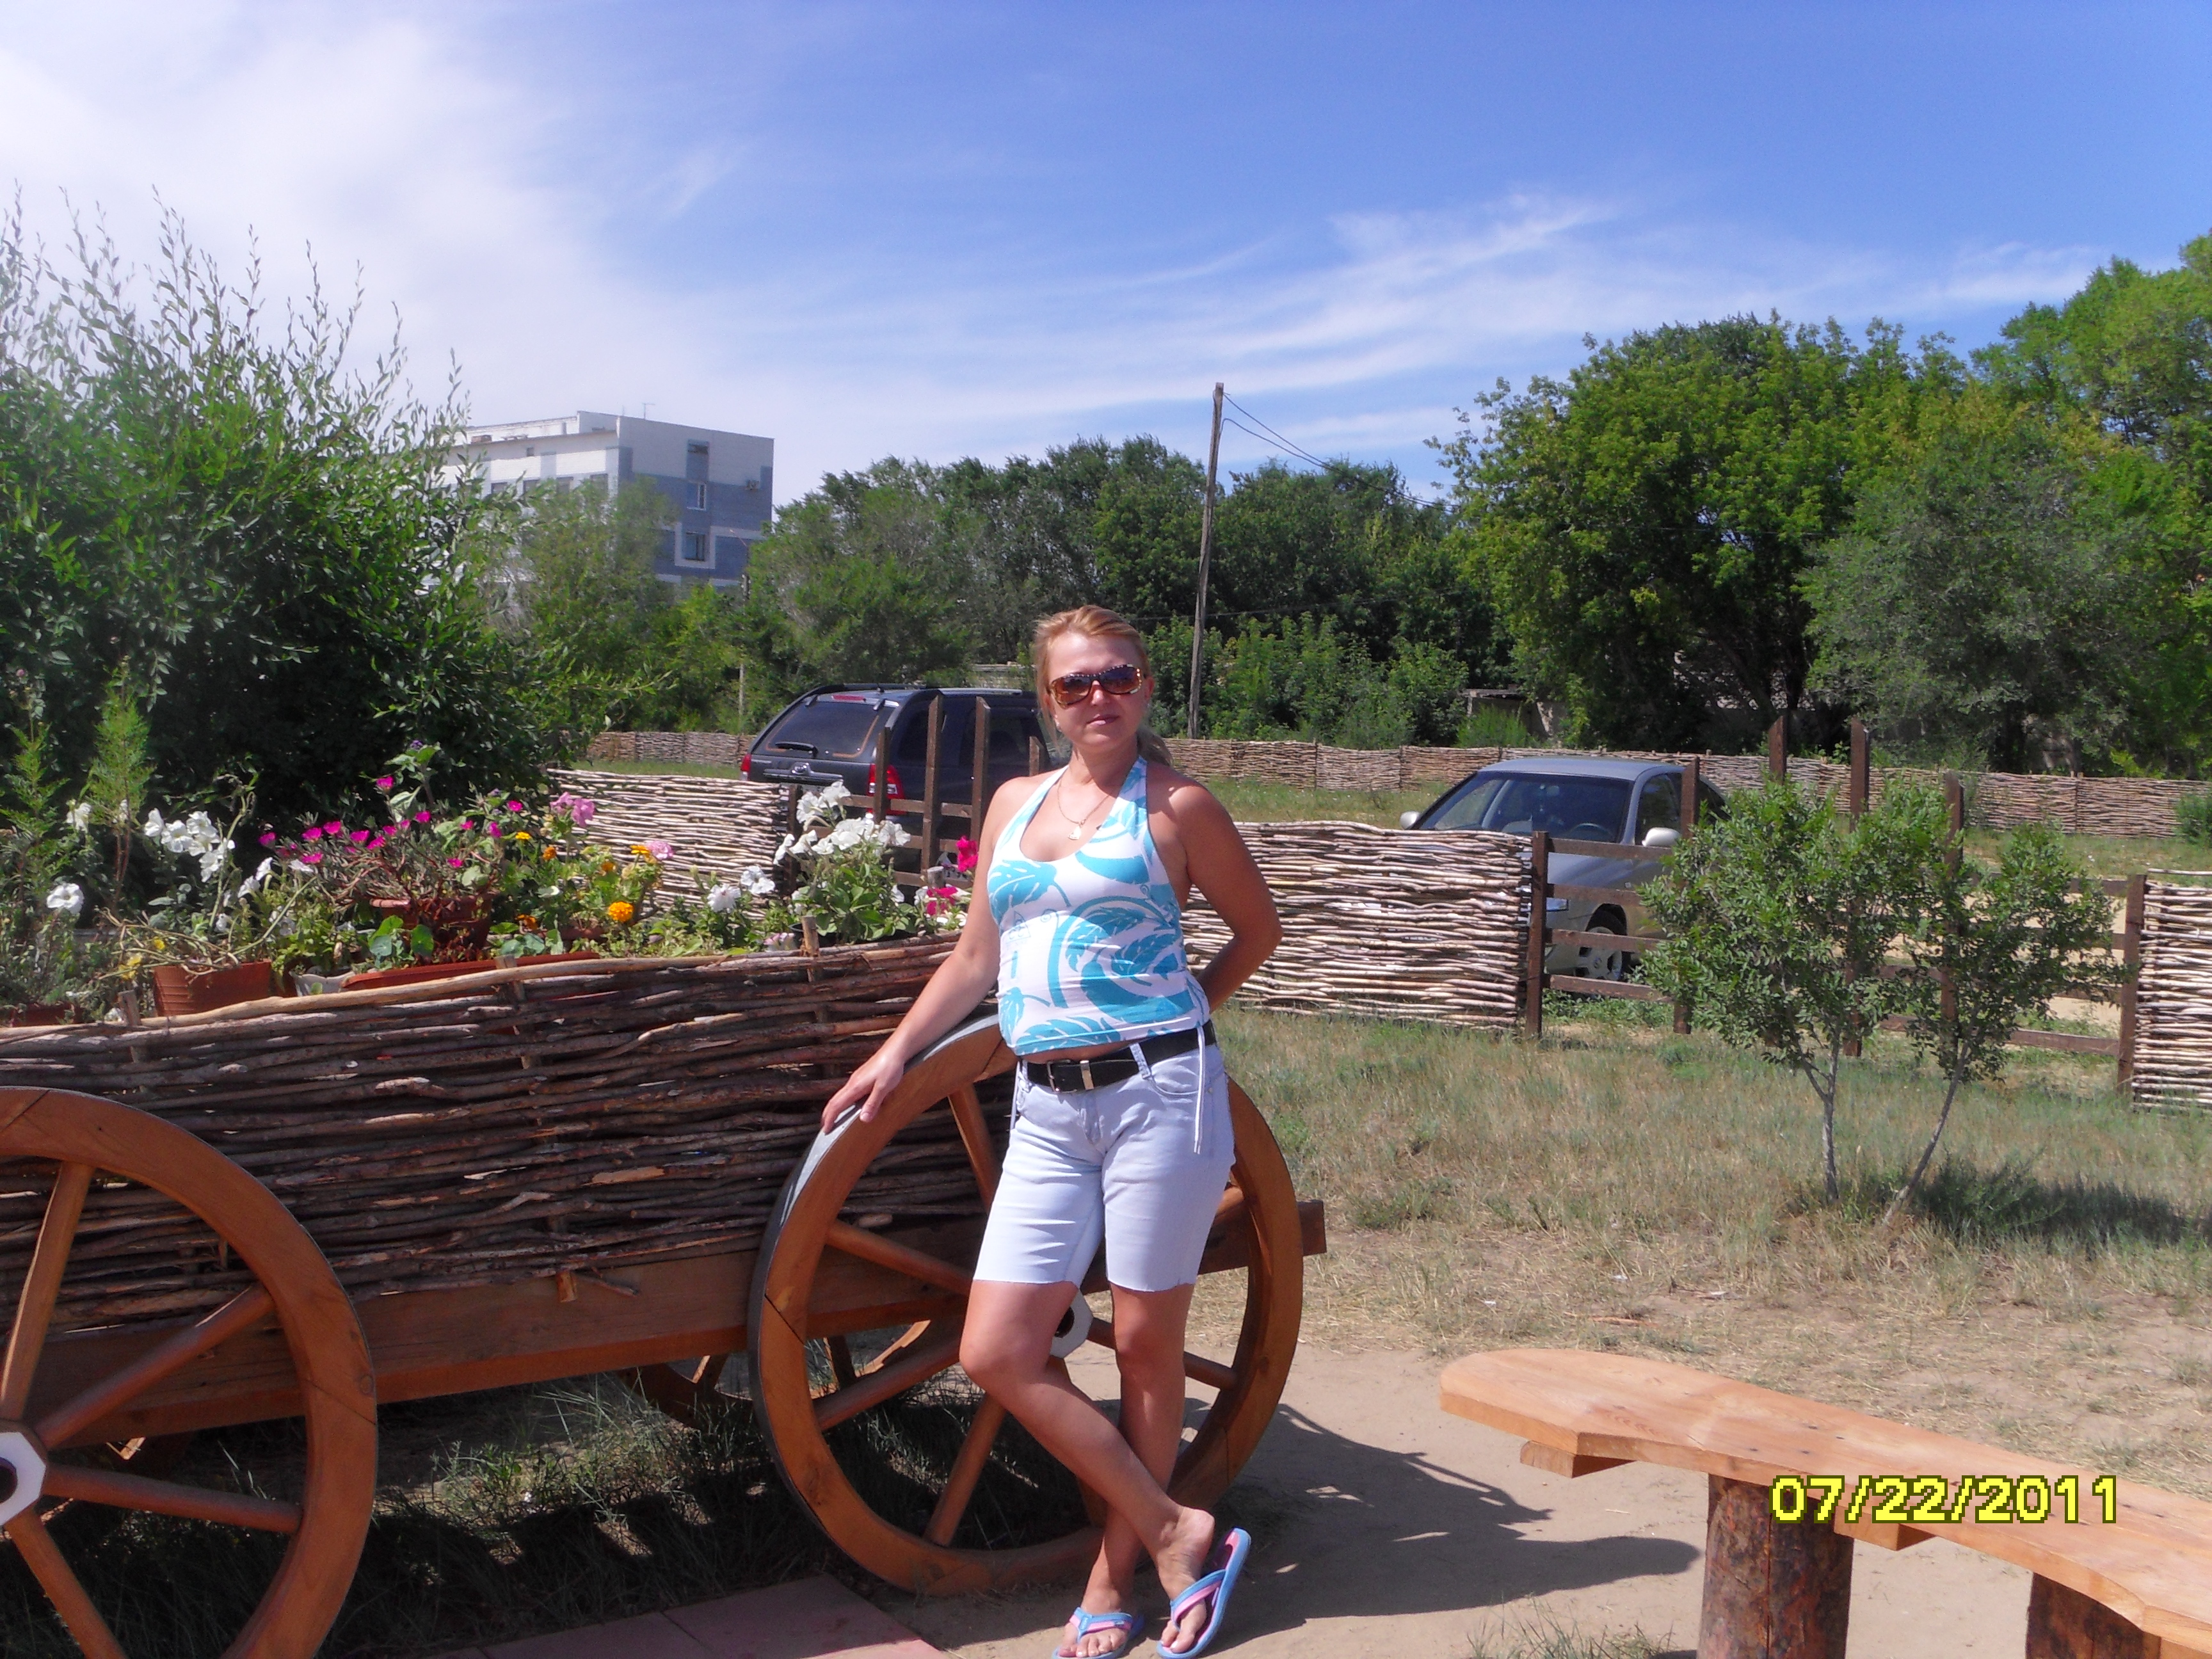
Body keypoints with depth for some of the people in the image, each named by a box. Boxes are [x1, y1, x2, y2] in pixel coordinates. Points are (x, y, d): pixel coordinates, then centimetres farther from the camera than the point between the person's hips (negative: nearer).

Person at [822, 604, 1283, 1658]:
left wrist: (1176, 1018, 8)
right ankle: (1176, 1534, 10)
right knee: (997, 1354, -3)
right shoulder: (1014, 804, 14)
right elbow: (976, 956, 20)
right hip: (1045, 1110, 5)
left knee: (1145, 1344, 3)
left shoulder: (1177, 808, 0)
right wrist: (896, 1051, 16)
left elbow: (1259, 928, 12)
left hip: (1157, 1094, -5)